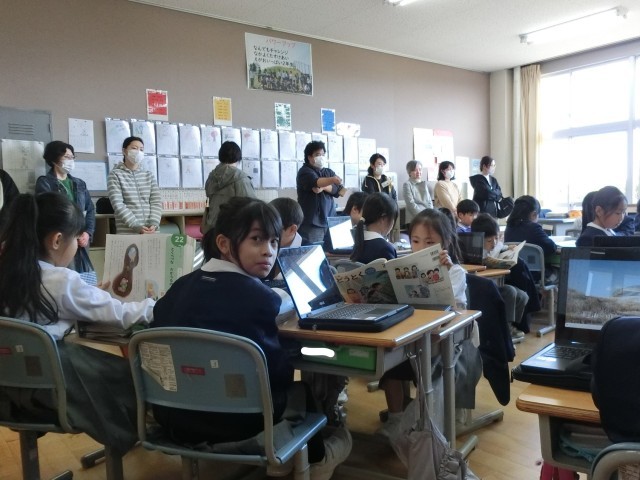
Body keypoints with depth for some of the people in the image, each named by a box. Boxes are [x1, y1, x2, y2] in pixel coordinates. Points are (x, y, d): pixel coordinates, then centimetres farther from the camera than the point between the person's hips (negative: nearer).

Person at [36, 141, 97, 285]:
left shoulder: (79, 183, 20)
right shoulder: (44, 183, 3)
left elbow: (90, 209, 16)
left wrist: (88, 233, 0)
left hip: (81, 241, 5)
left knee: (86, 279, 3)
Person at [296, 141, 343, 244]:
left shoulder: (329, 172, 17)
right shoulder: (305, 172, -2)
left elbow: (340, 190, 3)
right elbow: (315, 182, -24)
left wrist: (324, 187, -14)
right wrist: (332, 180, -42)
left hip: (330, 222, 5)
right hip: (312, 223, -5)